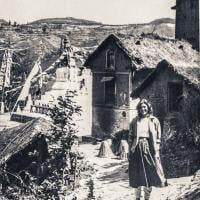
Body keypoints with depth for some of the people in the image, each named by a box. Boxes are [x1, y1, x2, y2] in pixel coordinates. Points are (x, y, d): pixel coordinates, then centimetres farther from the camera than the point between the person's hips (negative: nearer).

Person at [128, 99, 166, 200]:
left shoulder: (154, 121, 5)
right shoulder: (135, 121, 9)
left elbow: (158, 137, 3)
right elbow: (131, 136, 9)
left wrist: (157, 152, -4)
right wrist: (130, 151, 3)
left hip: (149, 149, -1)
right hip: (137, 149, 1)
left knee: (149, 174, 0)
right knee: (138, 174, 0)